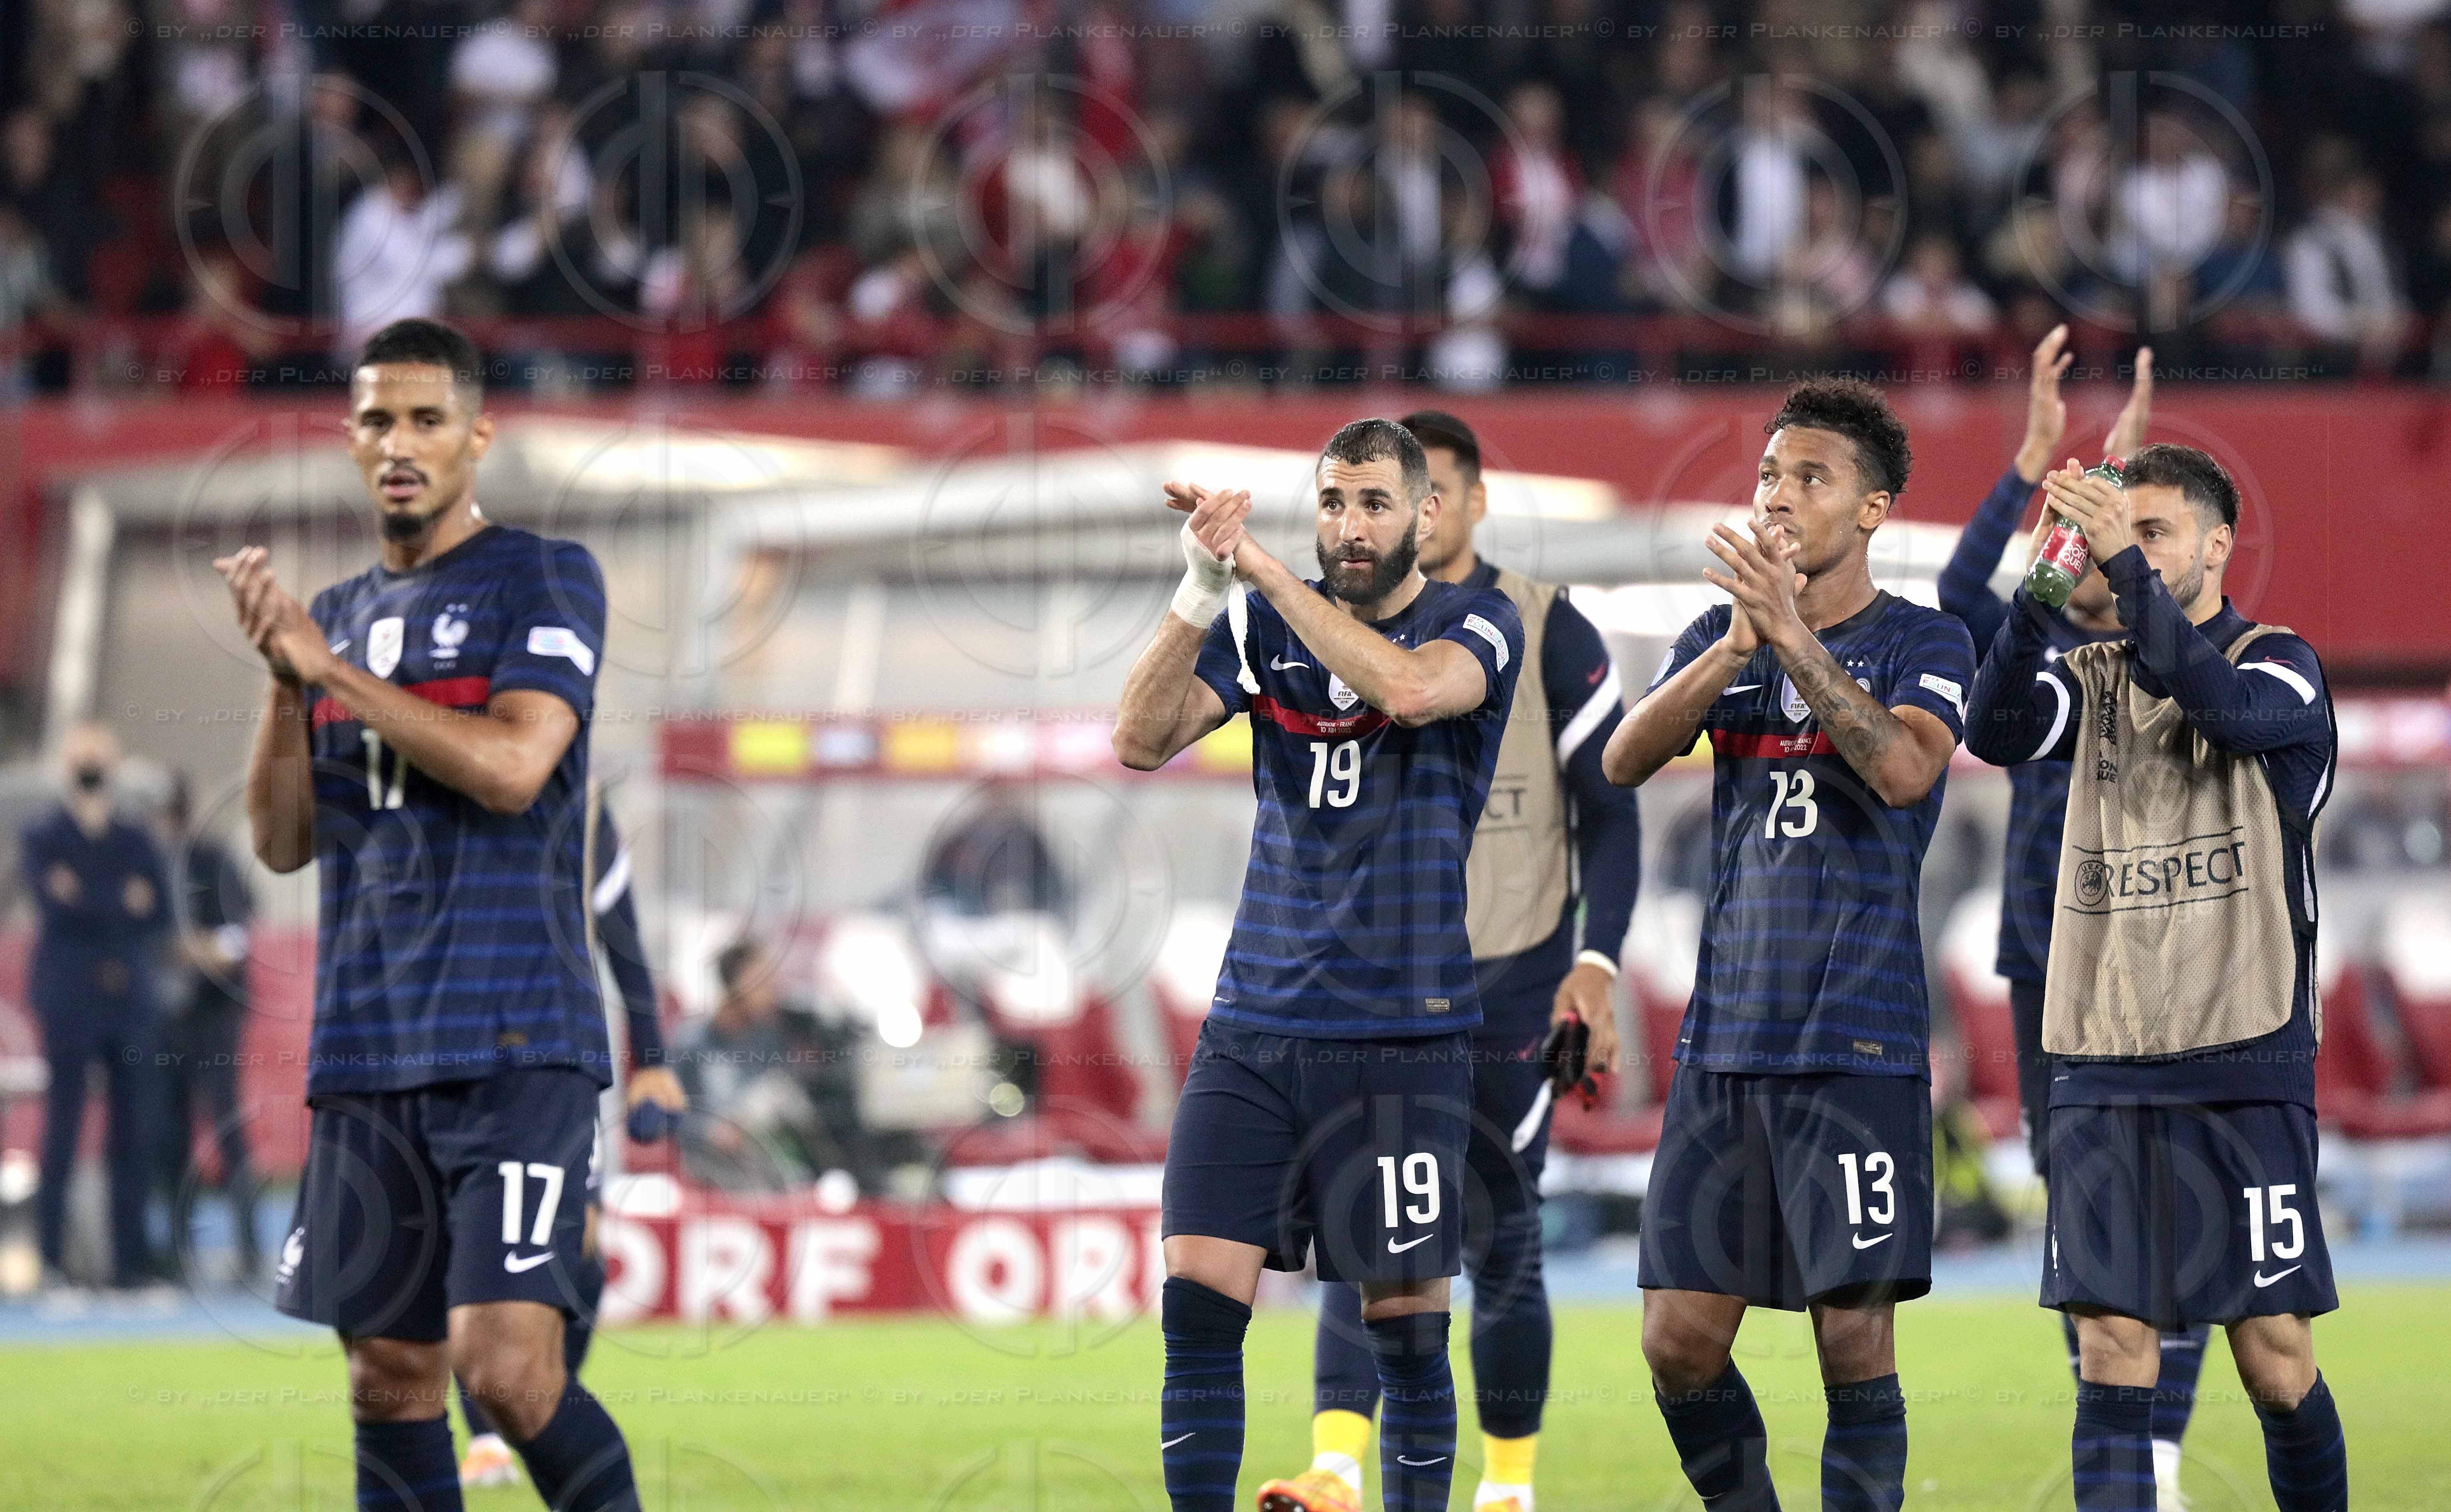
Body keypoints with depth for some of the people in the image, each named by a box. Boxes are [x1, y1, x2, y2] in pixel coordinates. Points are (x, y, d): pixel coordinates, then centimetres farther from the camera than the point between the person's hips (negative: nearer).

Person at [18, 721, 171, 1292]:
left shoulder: (135, 840, 15)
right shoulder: (41, 838, 5)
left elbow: (160, 910, 3)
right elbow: (55, 904, -11)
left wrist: (89, 904, -5)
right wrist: (123, 903, -6)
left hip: (128, 998, 4)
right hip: (69, 1003, -4)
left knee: (134, 1135, 0)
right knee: (62, 1132, -7)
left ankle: (132, 1260, 3)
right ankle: (52, 1260, -5)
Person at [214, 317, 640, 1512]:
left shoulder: (546, 581, 0)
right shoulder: (340, 618, 17)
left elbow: (510, 765, -15)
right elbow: (285, 841, 12)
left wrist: (329, 667, -10)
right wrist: (281, 678, -3)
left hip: (513, 1046, -6)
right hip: (365, 1051, 6)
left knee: (508, 1368, -17)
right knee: (389, 1382, 5)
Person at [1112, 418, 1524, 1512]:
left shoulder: (1477, 627, -1)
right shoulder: (1264, 624, 8)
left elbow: (1408, 686, -24)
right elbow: (1140, 742, -4)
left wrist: (1261, 566, -24)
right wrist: (1200, 591, -18)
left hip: (1403, 1031, -2)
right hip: (1253, 1024, 2)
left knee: (1406, 1328, 1)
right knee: (1198, 1297, -9)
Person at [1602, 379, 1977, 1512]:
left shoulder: (1922, 643, 0)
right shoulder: (1724, 635, 13)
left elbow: (1903, 769, -21)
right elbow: (1625, 760, -4)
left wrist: (1792, 634, -25)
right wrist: (1736, 646, -17)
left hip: (1856, 1046, -4)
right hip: (1722, 1038, 5)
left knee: (1854, 1336, -6)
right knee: (1679, 1338, 2)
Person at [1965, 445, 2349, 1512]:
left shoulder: (2280, 668, 2)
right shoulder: (2095, 679, 13)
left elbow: (2225, 708, -21)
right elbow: (1997, 732, -6)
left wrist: (2122, 565, -30)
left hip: (2243, 1065, -3)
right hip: (2102, 1070, 3)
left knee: (2274, 1358, -2)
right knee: (2111, 1352, -2)